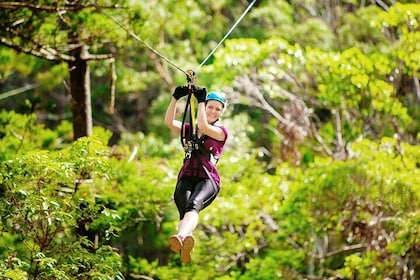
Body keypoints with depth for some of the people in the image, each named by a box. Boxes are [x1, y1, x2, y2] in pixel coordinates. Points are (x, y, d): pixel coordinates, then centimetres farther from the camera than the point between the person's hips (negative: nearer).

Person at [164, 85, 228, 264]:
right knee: (184, 206, -32)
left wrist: (200, 100, 1)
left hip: (208, 180, -3)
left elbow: (204, 127, -6)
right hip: (186, 178, 3)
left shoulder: (221, 132, 15)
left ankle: (182, 237, -70)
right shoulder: (189, 130, 24)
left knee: (194, 204, -37)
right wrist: (176, 98, -3)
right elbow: (169, 122, 7)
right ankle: (184, 250, -60)